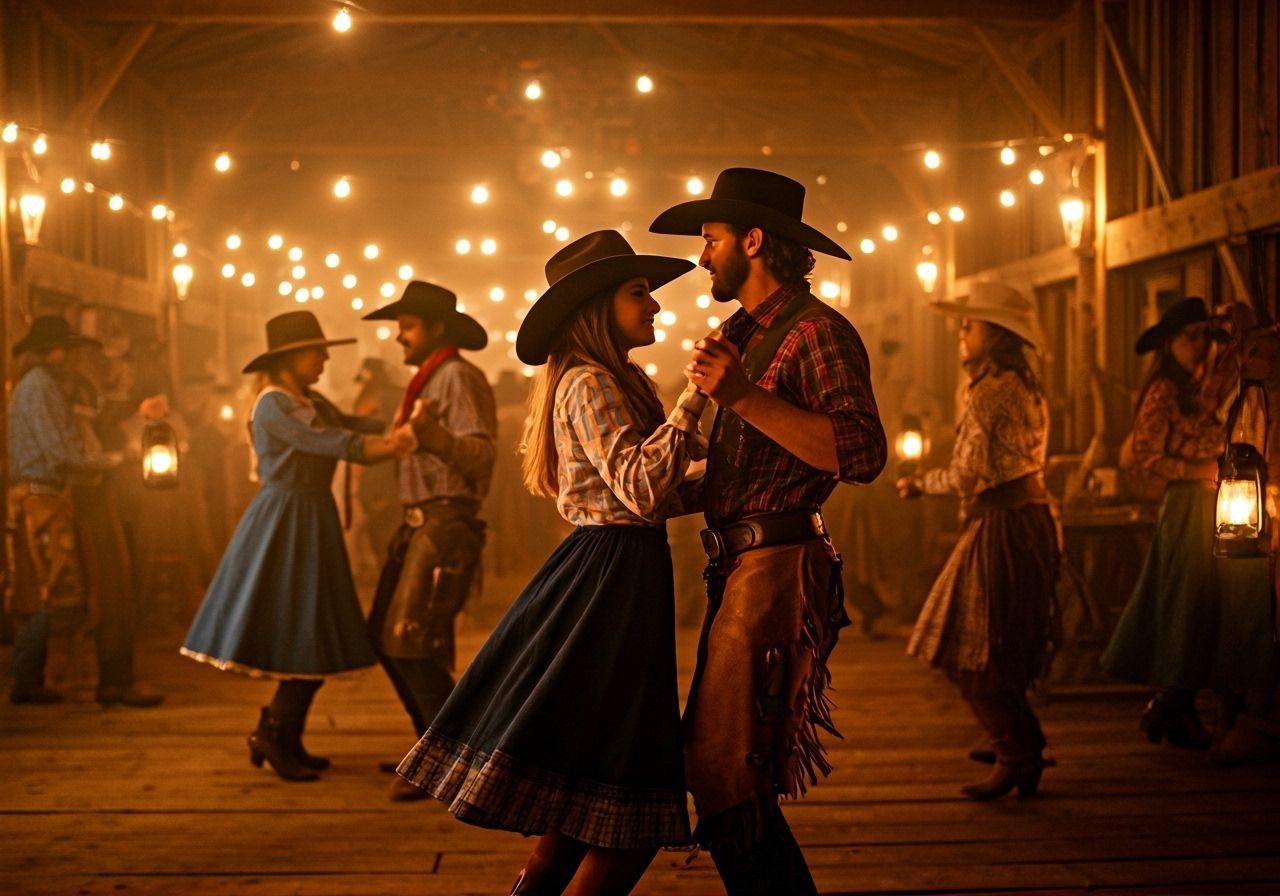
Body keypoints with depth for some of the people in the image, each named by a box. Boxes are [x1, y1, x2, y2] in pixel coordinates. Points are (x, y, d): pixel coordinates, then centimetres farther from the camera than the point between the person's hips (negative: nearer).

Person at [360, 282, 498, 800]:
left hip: (446, 523, -10)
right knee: (384, 637, 12)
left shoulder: (460, 377, -10)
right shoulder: (427, 379, 19)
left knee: (411, 641, -14)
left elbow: (479, 457, -23)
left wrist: (430, 431, -38)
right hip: (417, 523, 10)